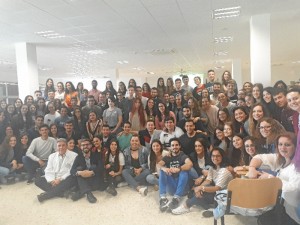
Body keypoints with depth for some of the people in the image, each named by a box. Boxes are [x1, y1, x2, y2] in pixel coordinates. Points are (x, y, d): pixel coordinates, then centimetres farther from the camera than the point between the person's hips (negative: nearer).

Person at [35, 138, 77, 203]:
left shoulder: (73, 155, -1)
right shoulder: (52, 156, 14)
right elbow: (48, 171, 6)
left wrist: (60, 179, -18)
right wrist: (52, 180, -14)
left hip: (65, 180, -4)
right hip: (53, 180, 4)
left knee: (71, 179, -36)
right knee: (38, 180, -15)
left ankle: (46, 195, -29)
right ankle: (61, 192, -27)